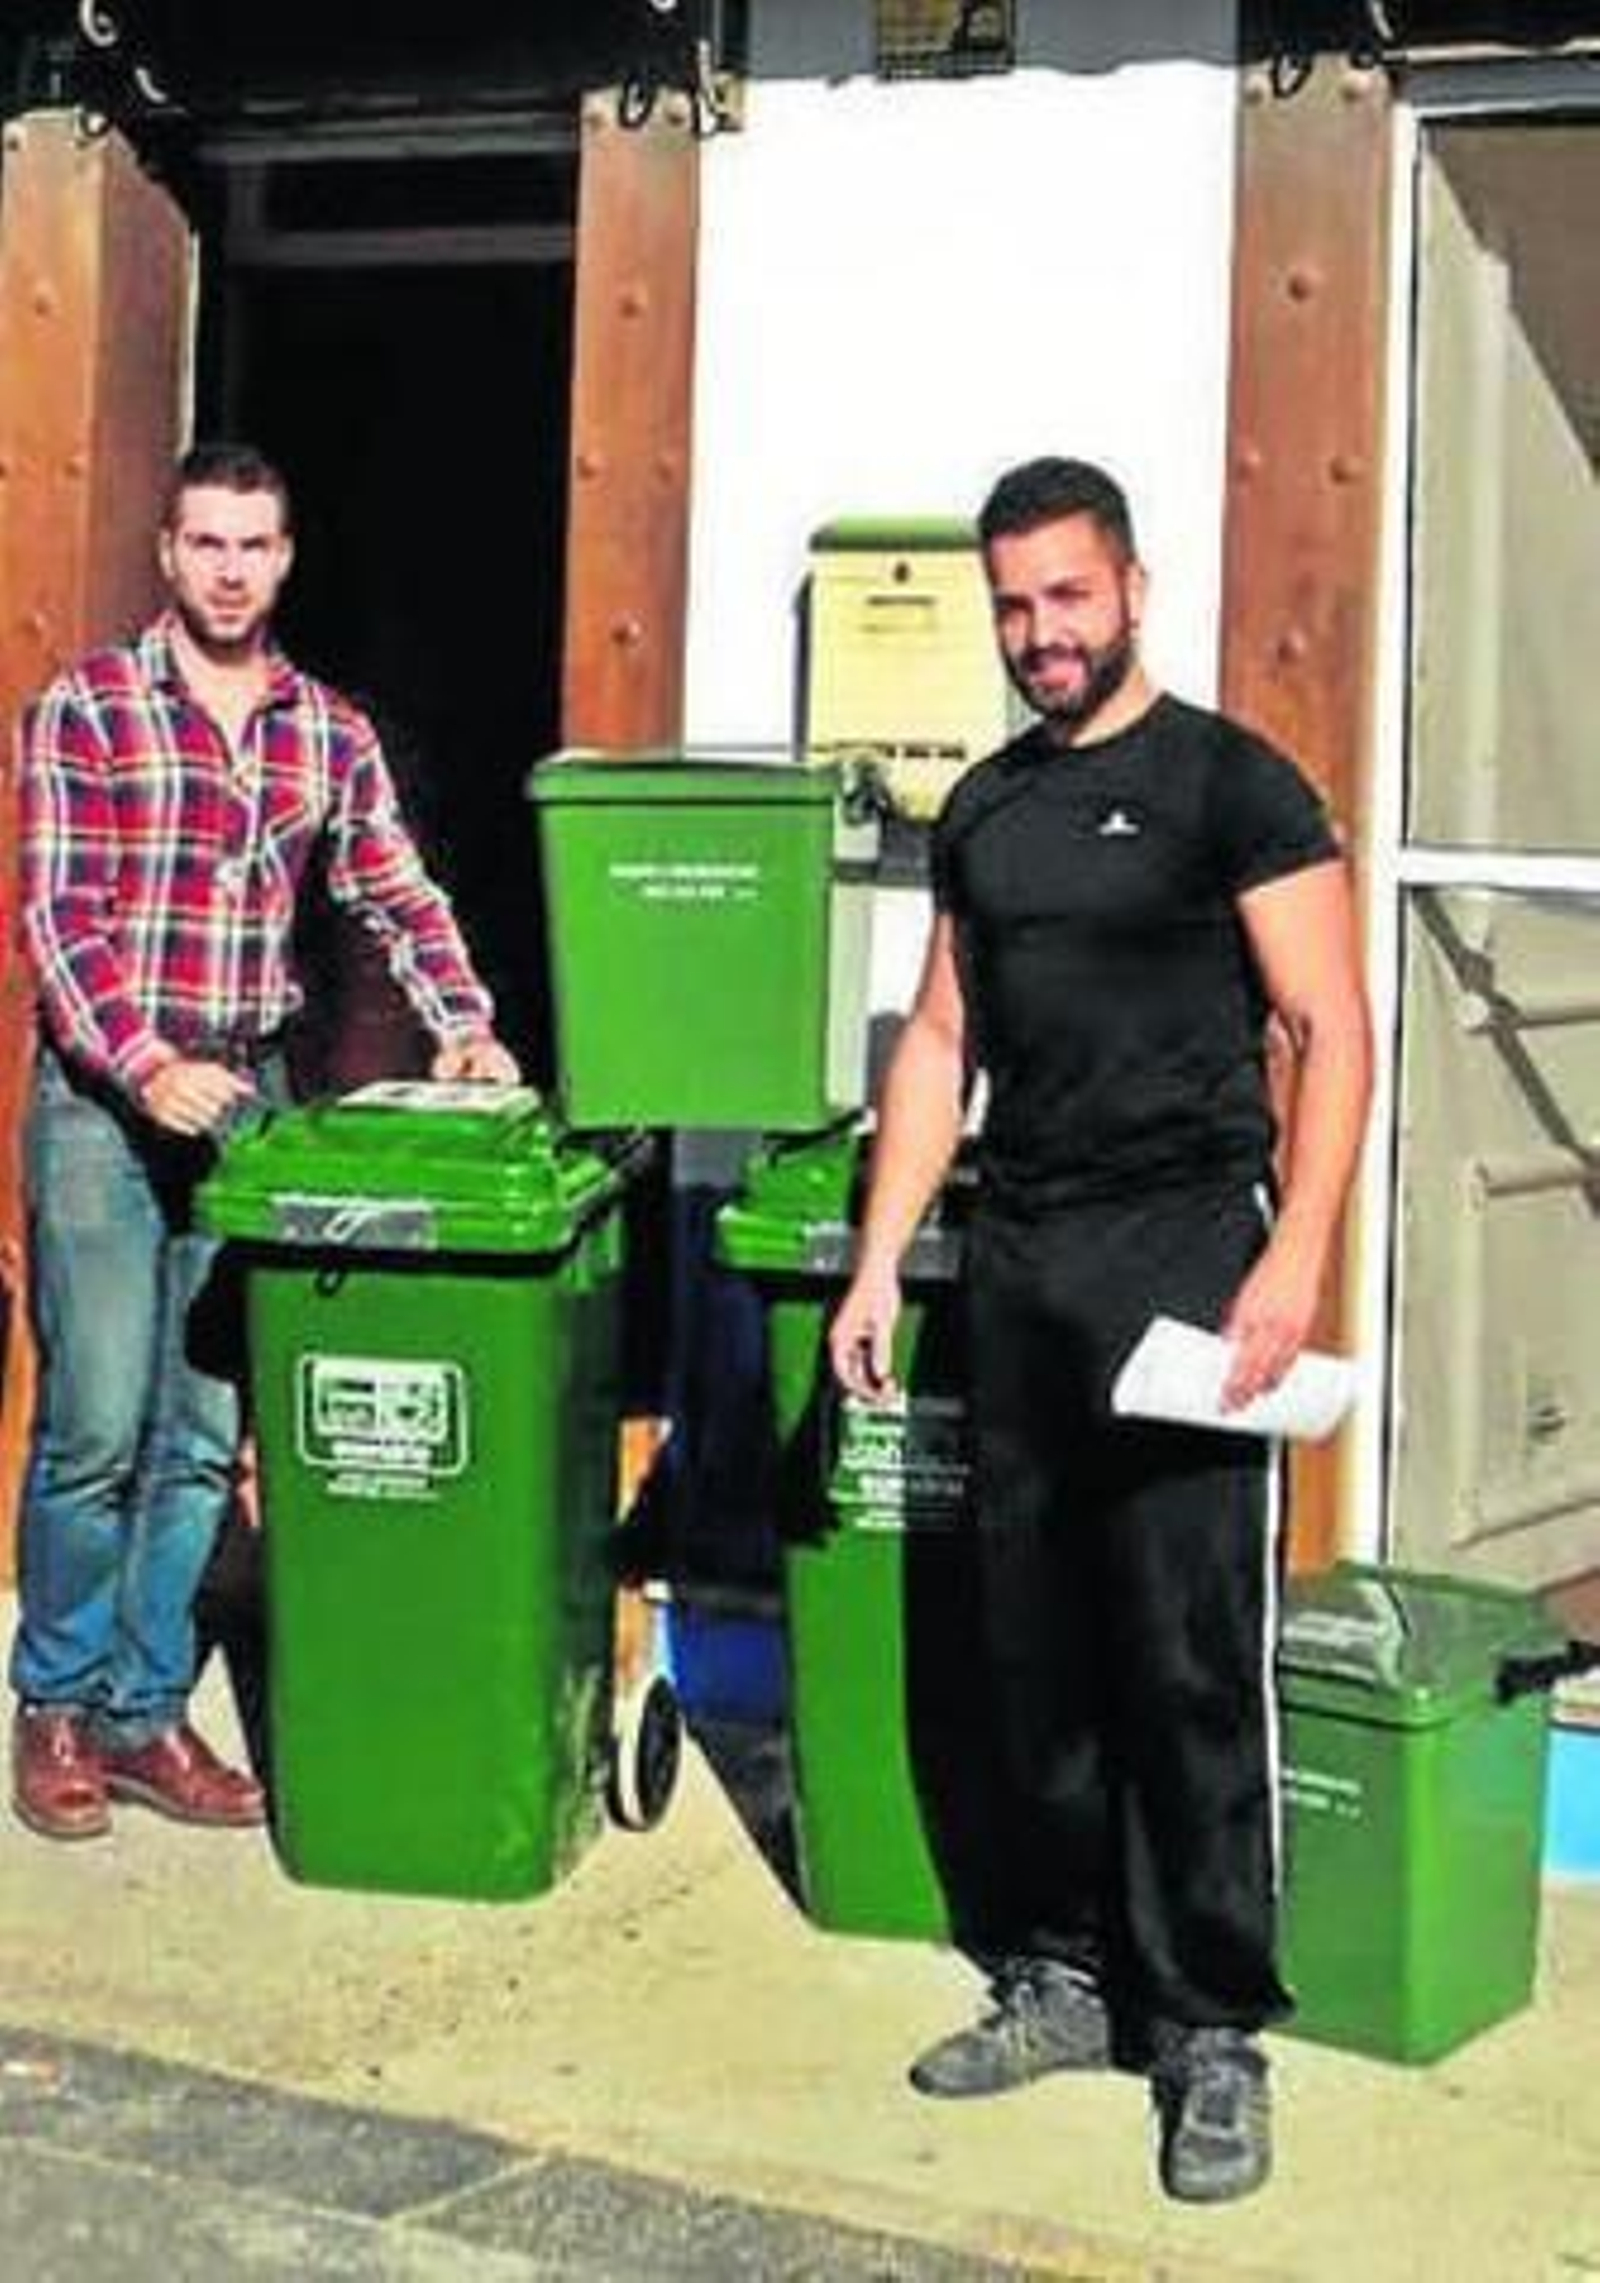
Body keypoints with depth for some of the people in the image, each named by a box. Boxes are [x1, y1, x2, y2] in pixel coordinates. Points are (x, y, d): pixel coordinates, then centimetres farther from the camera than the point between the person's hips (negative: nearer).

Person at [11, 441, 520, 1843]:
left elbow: (399, 899, 13)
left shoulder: (331, 732, 9)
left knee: (203, 1434, 6)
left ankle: (148, 1715, 17)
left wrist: (468, 1027, -3)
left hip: (248, 1096, 4)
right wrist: (148, 1068, -21)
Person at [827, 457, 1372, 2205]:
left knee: (1190, 1655, -5)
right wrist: (876, 1264, 12)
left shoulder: (1228, 784, -3)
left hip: (1179, 1251, -6)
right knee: (1035, 1648, 9)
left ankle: (1212, 2032, 4)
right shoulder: (983, 809, 15)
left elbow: (1330, 1032, -8)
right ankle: (1065, 1976, 22)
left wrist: (1293, 1259, -18)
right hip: (1014, 1258, 6)